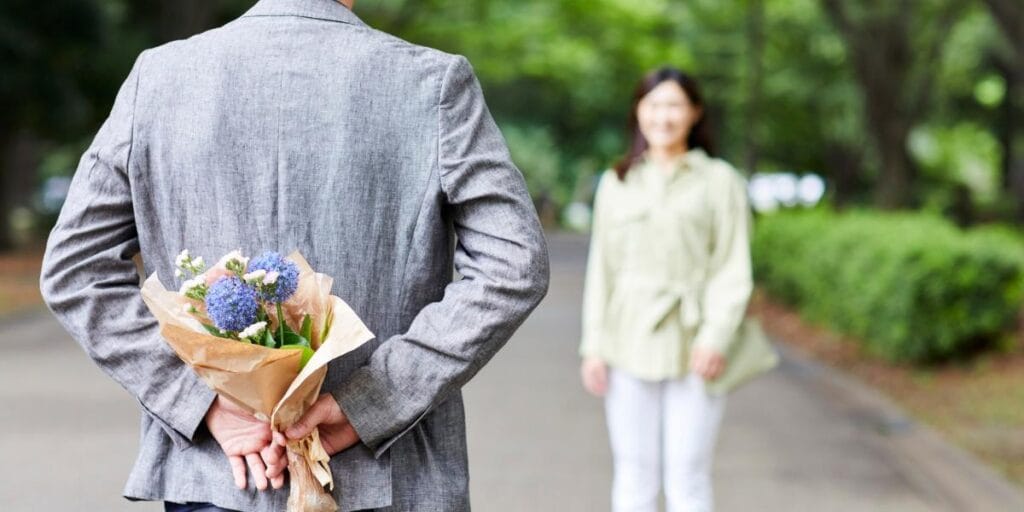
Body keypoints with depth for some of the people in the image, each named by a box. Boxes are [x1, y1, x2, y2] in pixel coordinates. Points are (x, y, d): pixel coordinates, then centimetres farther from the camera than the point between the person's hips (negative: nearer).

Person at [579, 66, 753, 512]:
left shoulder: (719, 181, 3)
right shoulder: (615, 184, 12)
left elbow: (734, 270, -1)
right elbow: (601, 269, 11)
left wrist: (716, 338, -13)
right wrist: (593, 346, 4)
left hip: (692, 352, -2)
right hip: (629, 350, 3)